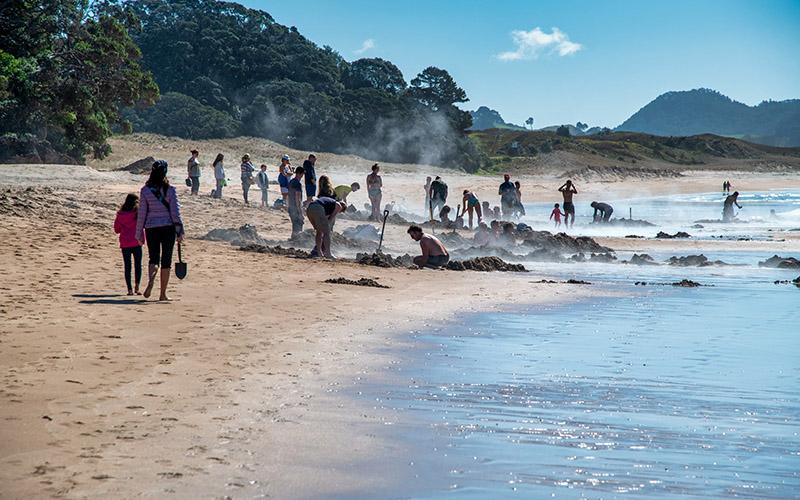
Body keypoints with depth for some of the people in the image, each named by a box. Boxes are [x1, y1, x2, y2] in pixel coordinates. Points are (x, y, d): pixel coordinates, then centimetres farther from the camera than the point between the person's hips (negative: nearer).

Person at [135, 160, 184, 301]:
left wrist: (139, 234, 7)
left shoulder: (145, 190, -2)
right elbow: (175, 212, -8)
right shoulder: (170, 190, -6)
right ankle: (163, 293, 9)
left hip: (151, 228, 1)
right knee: (166, 261, 7)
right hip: (168, 227, -1)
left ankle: (151, 280, -18)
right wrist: (180, 231, -3)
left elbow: (141, 214, 0)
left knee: (153, 258, 13)